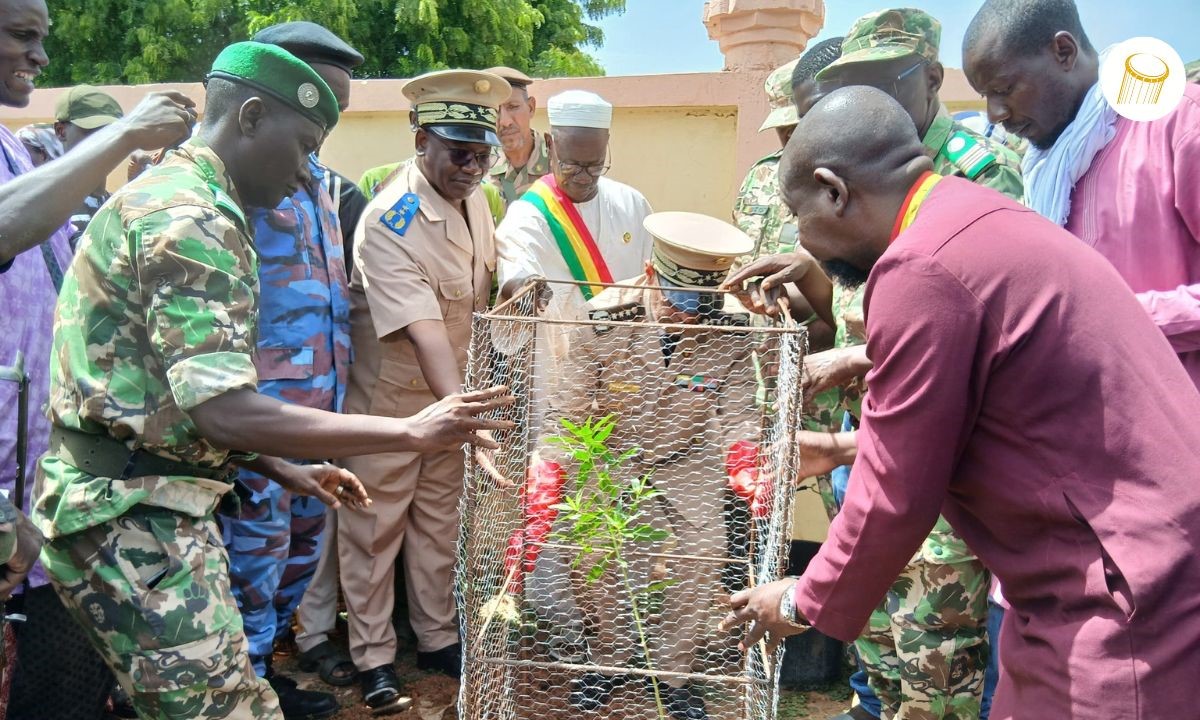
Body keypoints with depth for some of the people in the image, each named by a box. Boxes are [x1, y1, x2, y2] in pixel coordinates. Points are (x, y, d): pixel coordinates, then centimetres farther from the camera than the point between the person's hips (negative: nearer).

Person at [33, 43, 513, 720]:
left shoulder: (172, 200, 18)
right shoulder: (192, 216, -16)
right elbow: (224, 412, -25)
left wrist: (284, 470, 17)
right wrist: (412, 431, -22)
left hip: (147, 510, 10)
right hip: (134, 518, -10)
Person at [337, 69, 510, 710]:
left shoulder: (475, 198, -3)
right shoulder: (390, 222, -27)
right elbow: (424, 333, -35)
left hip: (451, 392, 7)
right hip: (390, 396, -6)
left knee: (440, 516, 17)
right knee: (375, 525, 7)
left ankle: (438, 637, 32)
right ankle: (372, 655, 22)